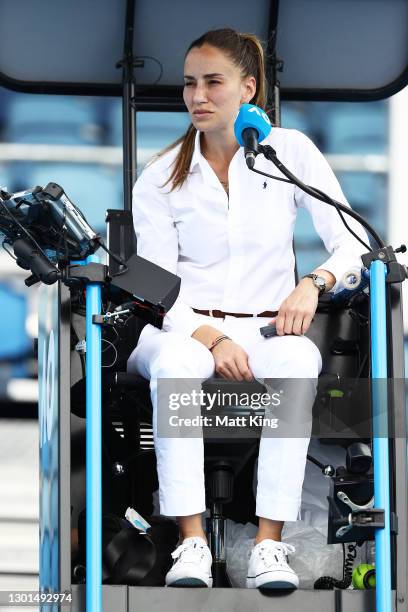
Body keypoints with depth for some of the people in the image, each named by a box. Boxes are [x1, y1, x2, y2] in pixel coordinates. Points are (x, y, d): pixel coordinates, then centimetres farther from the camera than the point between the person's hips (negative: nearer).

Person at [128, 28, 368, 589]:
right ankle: (191, 544, -40)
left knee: (298, 361, -37)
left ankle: (270, 544, -39)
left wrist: (314, 283, -22)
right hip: (183, 329, 0)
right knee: (176, 363, -38)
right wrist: (211, 338, -21)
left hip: (267, 327, 0)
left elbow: (354, 244, 0)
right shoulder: (160, 179, 4)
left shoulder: (290, 151, 5)